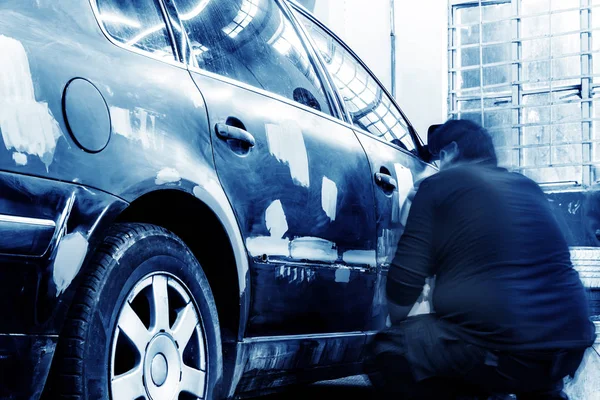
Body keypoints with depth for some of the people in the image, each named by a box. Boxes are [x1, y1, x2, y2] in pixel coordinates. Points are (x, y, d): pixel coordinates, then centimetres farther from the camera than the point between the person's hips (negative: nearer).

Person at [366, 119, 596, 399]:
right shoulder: (528, 187, 19)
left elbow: (404, 279, 0)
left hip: (501, 348, -7)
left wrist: (396, 322, 20)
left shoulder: (439, 184, 2)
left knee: (388, 351, 10)